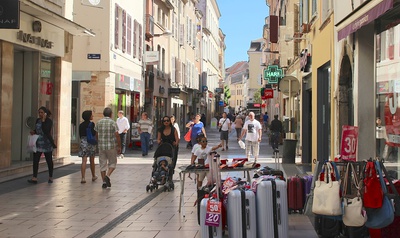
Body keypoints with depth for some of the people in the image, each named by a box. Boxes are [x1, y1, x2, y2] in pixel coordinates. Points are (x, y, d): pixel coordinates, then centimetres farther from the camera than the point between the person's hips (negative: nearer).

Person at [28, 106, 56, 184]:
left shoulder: (49, 121, -9)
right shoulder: (38, 120, 9)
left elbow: (46, 130, -24)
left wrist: (43, 120, -22)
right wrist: (33, 132, 0)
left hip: (47, 143, -5)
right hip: (38, 143, 5)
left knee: (49, 160, 7)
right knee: (35, 160, -6)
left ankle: (50, 177, 21)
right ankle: (34, 178, -7)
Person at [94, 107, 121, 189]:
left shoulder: (98, 123, 3)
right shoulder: (113, 123, -8)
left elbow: (96, 135, 11)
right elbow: (117, 136, -12)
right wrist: (119, 147, -4)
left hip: (101, 146, 3)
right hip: (111, 146, -3)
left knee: (102, 164, 9)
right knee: (112, 163, 12)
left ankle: (104, 182, 8)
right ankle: (107, 176, -11)